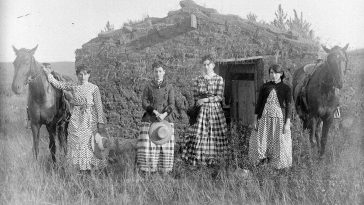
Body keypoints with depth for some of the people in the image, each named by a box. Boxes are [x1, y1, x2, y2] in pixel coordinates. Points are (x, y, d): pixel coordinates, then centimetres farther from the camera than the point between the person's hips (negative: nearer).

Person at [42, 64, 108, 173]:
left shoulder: (94, 88, -3)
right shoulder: (73, 86, 6)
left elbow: (98, 105, -5)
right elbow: (57, 84, 13)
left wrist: (101, 122, -9)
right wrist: (48, 74, 3)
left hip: (90, 118, -3)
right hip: (76, 118, 3)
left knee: (90, 142, 0)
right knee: (76, 142, 3)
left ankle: (90, 166, 10)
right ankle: (81, 165, 12)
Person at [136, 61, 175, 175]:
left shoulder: (169, 87, 8)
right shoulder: (148, 86, 7)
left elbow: (171, 104, 0)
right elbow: (144, 102, -1)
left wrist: (164, 114, -19)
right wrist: (155, 112, -17)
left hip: (166, 120, 1)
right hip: (149, 120, -1)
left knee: (165, 146, -2)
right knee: (147, 146, -8)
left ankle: (164, 172, 6)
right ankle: (146, 172, -2)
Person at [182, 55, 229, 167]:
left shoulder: (219, 79, 2)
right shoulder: (198, 79, 8)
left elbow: (220, 97, -5)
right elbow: (195, 96, 5)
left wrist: (205, 99, -12)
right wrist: (212, 98, -8)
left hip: (215, 110, -1)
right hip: (201, 110, 1)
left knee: (214, 135, -2)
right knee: (199, 134, -6)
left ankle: (213, 160, 5)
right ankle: (196, 159, -4)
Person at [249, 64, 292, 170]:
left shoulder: (286, 88, 0)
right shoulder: (265, 86, 6)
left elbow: (289, 106, -1)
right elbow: (259, 103, 8)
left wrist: (287, 123, -7)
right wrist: (255, 120, 5)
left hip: (279, 118, -2)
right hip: (264, 118, 2)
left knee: (279, 144, 2)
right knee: (260, 143, 0)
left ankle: (278, 167, 13)